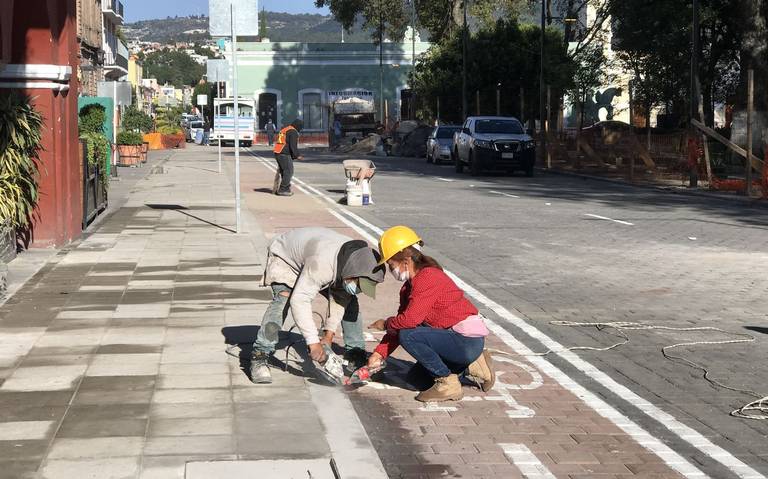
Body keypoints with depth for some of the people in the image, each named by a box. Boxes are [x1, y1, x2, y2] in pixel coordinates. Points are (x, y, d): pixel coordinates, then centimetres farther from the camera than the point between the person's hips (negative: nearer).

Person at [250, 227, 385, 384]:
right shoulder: (322, 264, -47)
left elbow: (339, 298, -9)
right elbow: (299, 300, -47)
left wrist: (329, 333, -13)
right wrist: (313, 342, -46)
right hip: (285, 257, -7)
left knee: (349, 300, -4)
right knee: (283, 299, -32)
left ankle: (355, 352, 9)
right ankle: (260, 356, -29)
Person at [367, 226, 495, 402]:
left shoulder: (428, 278, -21)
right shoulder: (409, 286, 11)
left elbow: (409, 320, -29)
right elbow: (401, 323, 11)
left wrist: (385, 324, -9)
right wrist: (378, 354, 2)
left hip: (468, 340, -11)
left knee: (408, 336, -22)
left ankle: (448, 384, -12)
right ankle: (472, 365, 18)